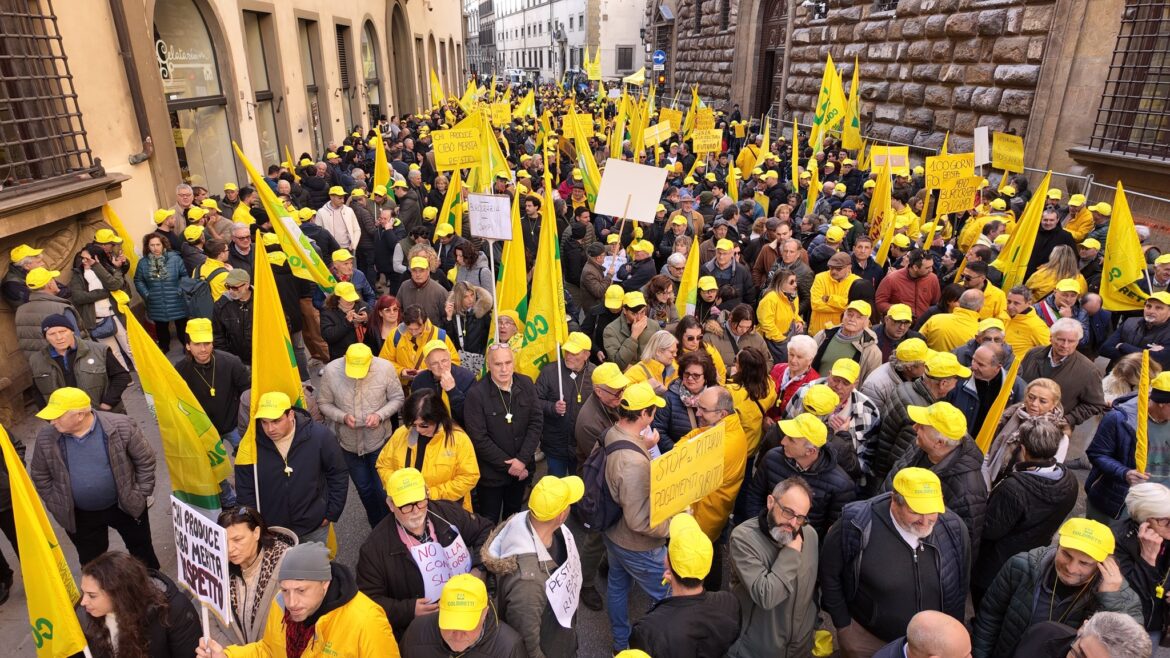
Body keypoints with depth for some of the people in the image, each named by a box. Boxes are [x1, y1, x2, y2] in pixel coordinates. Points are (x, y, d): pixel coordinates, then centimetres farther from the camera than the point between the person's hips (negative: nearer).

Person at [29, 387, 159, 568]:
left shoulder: (120, 426, -22)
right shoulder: (46, 438, -13)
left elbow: (145, 460, -10)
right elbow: (39, 475, 5)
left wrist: (141, 494, -8)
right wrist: (56, 505, 3)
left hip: (125, 505, -2)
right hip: (79, 515, 2)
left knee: (142, 550, 18)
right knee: (91, 561, 19)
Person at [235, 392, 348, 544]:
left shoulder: (319, 436, -19)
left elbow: (338, 475, -7)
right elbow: (244, 490, -4)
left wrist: (332, 514, -5)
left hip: (314, 527, -1)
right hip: (269, 530, 1)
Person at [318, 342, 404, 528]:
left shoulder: (385, 368, -20)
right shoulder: (331, 371, -17)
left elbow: (397, 398, -8)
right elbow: (323, 403, -6)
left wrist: (380, 415, -24)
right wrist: (342, 417, -23)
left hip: (379, 440, -2)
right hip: (348, 442, 2)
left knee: (383, 489, 5)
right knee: (363, 488, 20)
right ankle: (377, 527, 45)